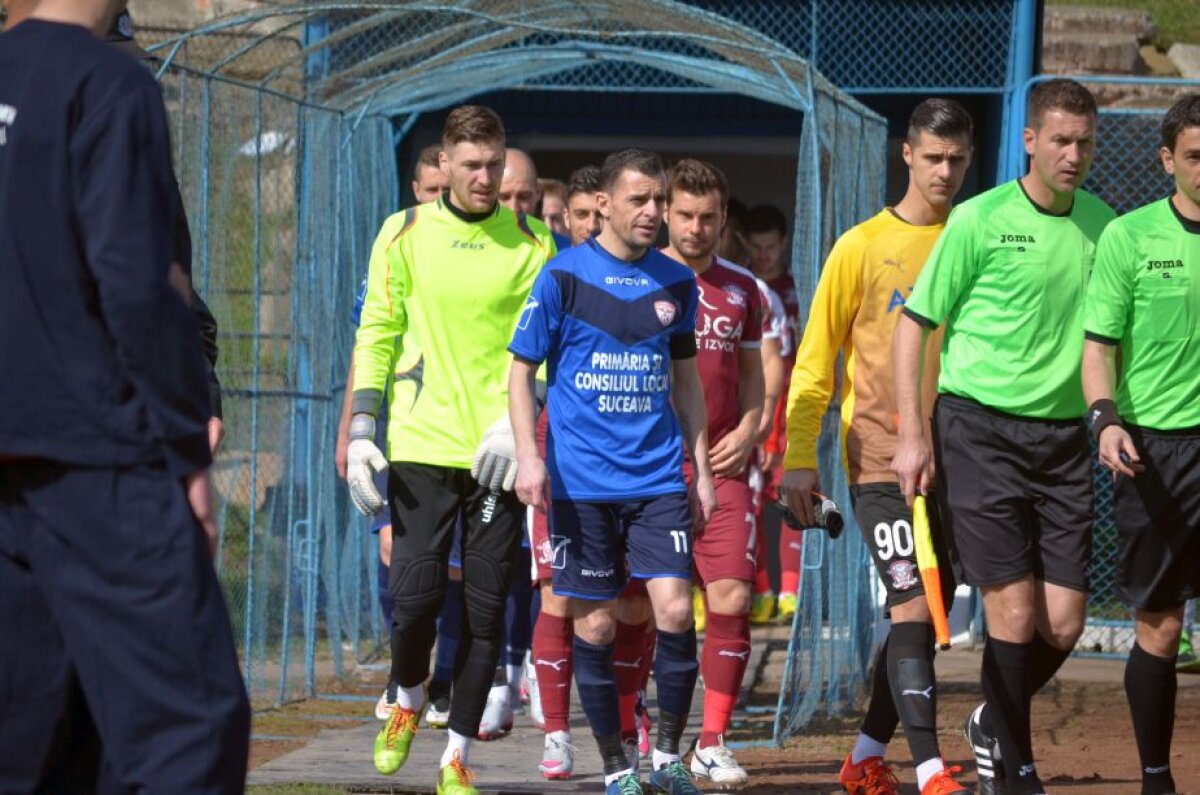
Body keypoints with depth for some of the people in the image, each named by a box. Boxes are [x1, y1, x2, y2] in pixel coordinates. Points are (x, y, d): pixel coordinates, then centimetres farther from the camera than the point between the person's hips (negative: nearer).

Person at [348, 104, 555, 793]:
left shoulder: (532, 242, 5)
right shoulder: (404, 234, 5)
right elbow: (377, 334, 7)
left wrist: (518, 422, -12)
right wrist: (361, 431, -1)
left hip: (499, 450, 1)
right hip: (422, 444, -1)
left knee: (486, 608, 0)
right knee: (416, 593, -9)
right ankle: (407, 698, 23)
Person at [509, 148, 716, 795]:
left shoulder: (676, 282, 8)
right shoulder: (563, 276, -2)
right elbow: (522, 370, 1)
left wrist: (701, 466, 14)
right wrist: (528, 456, -11)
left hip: (659, 475, 2)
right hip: (581, 481, -2)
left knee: (674, 608, -10)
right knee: (594, 623, 1)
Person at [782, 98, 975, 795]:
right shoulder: (863, 247, -1)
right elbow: (816, 359, 2)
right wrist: (799, 457, -4)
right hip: (882, 457, -4)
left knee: (926, 615, 9)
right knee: (914, 605, -14)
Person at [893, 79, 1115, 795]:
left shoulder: (1102, 223, 7)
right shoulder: (981, 219, -5)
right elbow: (914, 322, -1)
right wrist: (912, 433, -7)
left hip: (1064, 436, 4)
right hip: (981, 429, -4)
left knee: (1063, 625, 0)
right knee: (1015, 613, -9)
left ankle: (995, 723, 29)